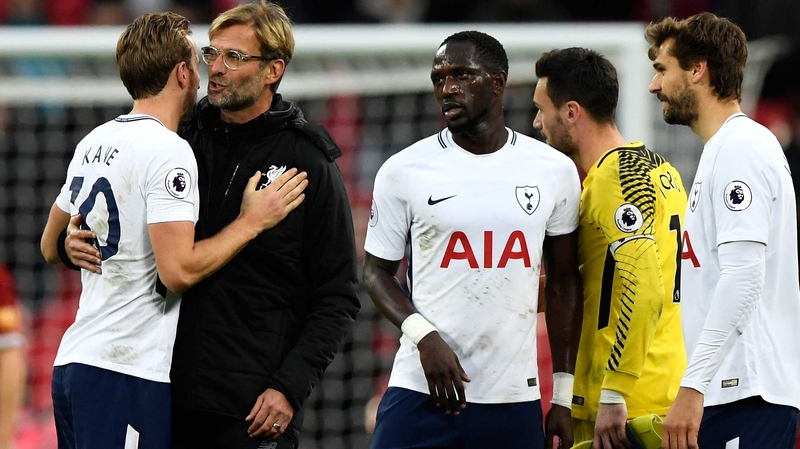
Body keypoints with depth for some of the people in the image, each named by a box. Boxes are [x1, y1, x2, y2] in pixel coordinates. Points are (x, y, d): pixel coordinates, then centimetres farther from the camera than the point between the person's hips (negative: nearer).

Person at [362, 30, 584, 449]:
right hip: (420, 394, -1)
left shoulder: (554, 171, 6)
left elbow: (563, 284, 11)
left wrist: (564, 396, 8)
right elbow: (377, 270, 7)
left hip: (514, 399, 1)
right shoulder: (404, 171, 1)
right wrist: (424, 336, -12)